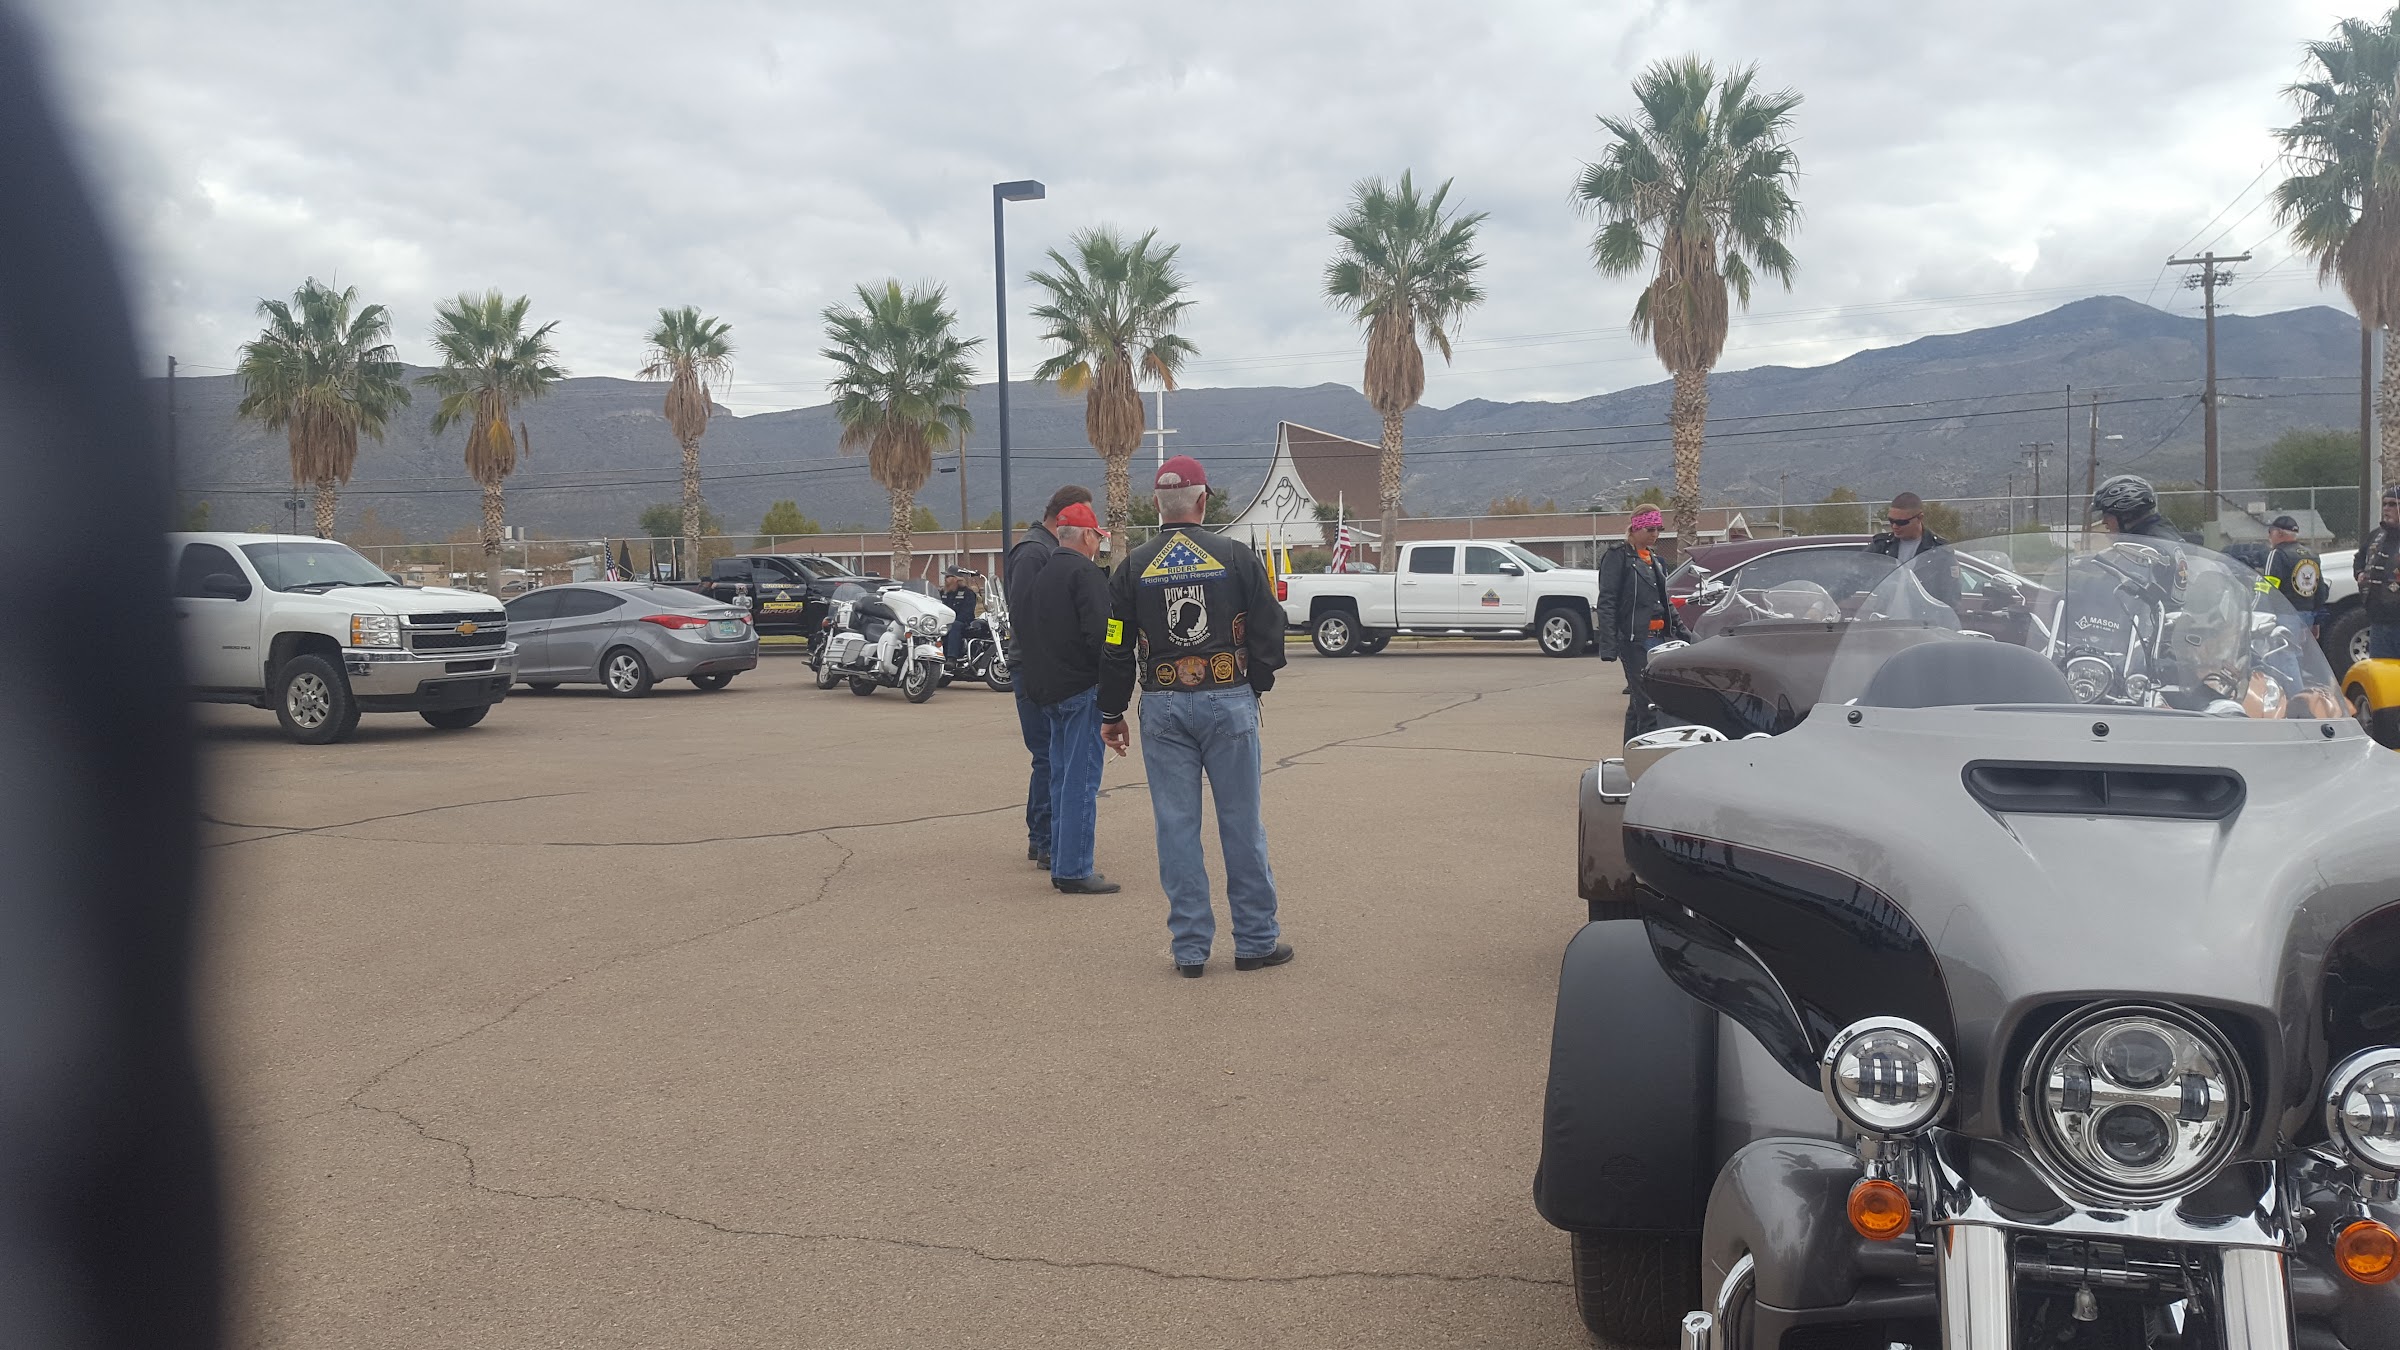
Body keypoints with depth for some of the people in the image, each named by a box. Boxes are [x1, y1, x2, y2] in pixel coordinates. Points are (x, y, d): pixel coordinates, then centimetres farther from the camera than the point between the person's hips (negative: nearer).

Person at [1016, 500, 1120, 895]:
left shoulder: (1041, 575, 16)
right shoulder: (1086, 573, -12)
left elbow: (1022, 629, 18)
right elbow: (1099, 633, -21)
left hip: (1047, 689, 9)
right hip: (1082, 688, -9)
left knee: (1062, 778, 15)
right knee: (1081, 781, -6)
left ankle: (1061, 863, 20)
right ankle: (1075, 871, -6)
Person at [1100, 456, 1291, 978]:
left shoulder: (1133, 568, 2)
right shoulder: (1237, 558, -2)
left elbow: (1115, 648, 5)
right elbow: (1268, 631, 2)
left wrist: (1112, 713, 15)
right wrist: (1255, 686, 18)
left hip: (1163, 709, 1)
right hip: (1229, 702, -1)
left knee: (1176, 827, 6)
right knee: (1242, 824, 6)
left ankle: (1190, 946, 9)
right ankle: (1256, 940, 13)